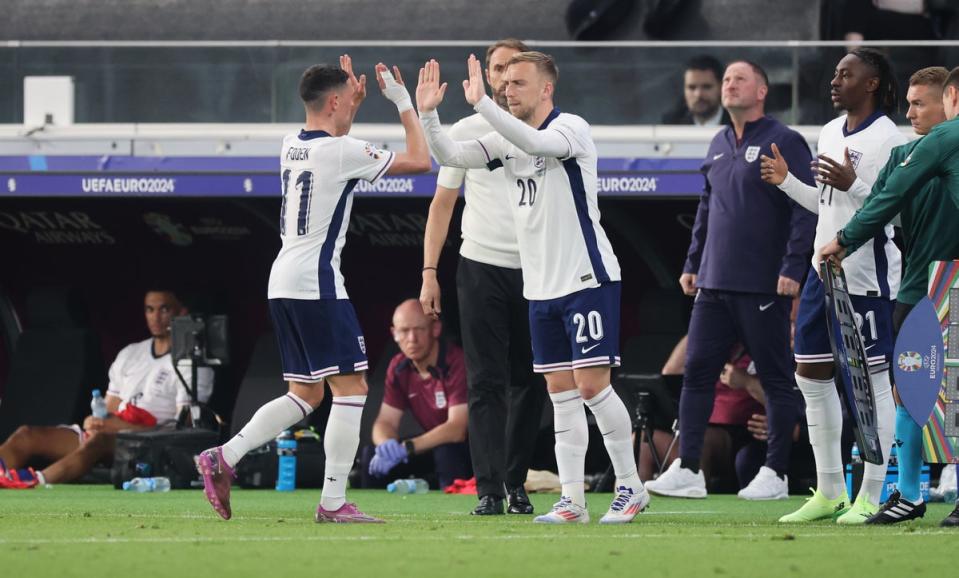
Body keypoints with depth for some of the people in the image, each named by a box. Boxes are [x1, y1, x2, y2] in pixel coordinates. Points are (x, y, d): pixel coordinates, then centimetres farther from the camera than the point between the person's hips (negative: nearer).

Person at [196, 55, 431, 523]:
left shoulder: (292, 147, 12)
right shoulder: (341, 152, -12)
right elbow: (419, 160, -6)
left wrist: (353, 104, 33)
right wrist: (404, 103, 3)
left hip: (283, 283, 9)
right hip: (316, 283, -9)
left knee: (305, 394, 14)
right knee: (351, 387, -4)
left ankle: (223, 458, 3)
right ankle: (333, 502, -8)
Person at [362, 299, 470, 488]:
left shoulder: (457, 363, -22)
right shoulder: (398, 368, 0)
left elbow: (457, 429, -28)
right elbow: (386, 421, -2)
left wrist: (406, 448, -34)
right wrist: (386, 446, -28)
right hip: (435, 444, 6)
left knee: (446, 451, -38)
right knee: (373, 456, -11)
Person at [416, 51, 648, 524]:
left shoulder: (571, 129, -11)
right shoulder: (506, 139, 10)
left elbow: (537, 142, -32)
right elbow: (450, 156, 4)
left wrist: (481, 103, -37)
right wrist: (427, 114, -12)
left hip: (587, 280, -7)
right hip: (540, 288, 7)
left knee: (591, 383, -9)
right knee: (561, 392, 6)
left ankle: (630, 486, 2)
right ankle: (572, 500, 6)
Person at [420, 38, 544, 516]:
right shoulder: (466, 132, 4)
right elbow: (442, 203, 8)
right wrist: (429, 272, 1)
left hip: (537, 273, 1)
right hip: (482, 268, -1)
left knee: (529, 384, 5)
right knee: (485, 383, -6)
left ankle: (516, 484, 16)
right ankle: (489, 490, -7)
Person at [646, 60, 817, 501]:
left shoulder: (784, 143, -6)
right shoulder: (719, 146, 16)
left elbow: (806, 208, -12)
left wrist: (793, 267, -18)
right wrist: (692, 262, 18)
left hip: (764, 288, -7)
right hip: (714, 284, 7)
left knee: (776, 379, 1)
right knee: (696, 371, 2)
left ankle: (775, 474, 7)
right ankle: (687, 470, 3)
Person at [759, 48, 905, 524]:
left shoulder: (888, 139, -12)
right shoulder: (831, 133, 15)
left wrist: (853, 185, -29)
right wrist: (786, 181, 12)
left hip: (868, 275, -9)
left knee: (872, 378, -4)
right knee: (810, 375, 9)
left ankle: (871, 497, 0)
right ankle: (829, 492, 18)